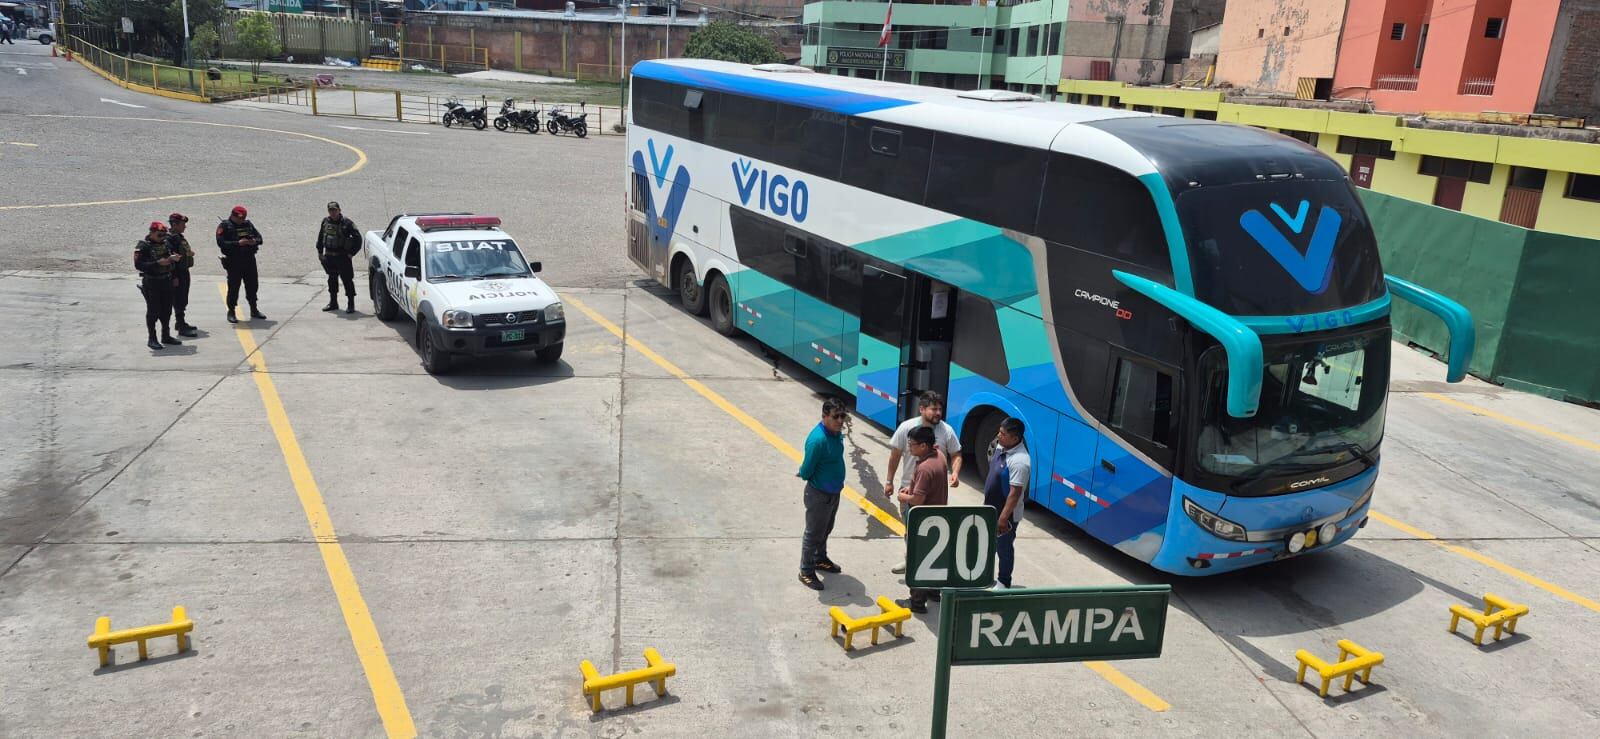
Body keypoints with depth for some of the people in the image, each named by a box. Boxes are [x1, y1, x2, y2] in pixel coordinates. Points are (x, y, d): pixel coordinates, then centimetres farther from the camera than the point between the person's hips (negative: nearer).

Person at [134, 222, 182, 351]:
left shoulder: (166, 243, 9)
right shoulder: (143, 246, -10)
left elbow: (171, 257, 22)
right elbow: (138, 265, -18)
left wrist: (173, 259, -2)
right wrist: (157, 263, -25)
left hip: (166, 281, 6)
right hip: (151, 283, -6)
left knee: (167, 309, 12)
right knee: (153, 311, -2)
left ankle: (166, 335, 25)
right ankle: (152, 339, 7)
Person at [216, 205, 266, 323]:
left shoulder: (248, 224, 11)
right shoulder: (224, 226, -5)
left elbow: (260, 237, 11)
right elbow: (221, 243, -16)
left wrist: (254, 241, -12)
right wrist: (238, 243, -25)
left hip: (250, 260, 5)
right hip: (234, 262, -5)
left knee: (252, 285, 12)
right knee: (233, 287, -2)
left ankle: (254, 310, 25)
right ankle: (231, 312, 7)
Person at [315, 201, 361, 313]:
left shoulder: (346, 223, -10)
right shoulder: (325, 222, 6)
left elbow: (357, 238, -9)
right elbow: (320, 236, 19)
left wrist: (351, 253, -10)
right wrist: (320, 251, 15)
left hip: (342, 257, -6)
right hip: (329, 257, 6)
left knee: (347, 280, -5)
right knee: (332, 279, 14)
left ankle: (351, 304, 0)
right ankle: (333, 303, 24)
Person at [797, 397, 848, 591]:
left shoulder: (837, 433, -5)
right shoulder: (817, 439, -32)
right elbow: (806, 472, -24)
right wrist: (803, 474, -3)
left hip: (834, 492, 8)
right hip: (819, 495, -8)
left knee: (825, 530, 26)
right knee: (813, 534, 9)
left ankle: (820, 559, 47)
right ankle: (806, 571, 25)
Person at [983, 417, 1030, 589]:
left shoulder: (1019, 462, -30)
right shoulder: (1000, 446, -3)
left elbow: (1015, 493, -27)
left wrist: (1004, 518, -23)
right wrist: (987, 503, 19)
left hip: (1006, 514, -8)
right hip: (991, 508, 8)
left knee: (1004, 547, 11)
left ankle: (1003, 583, 30)